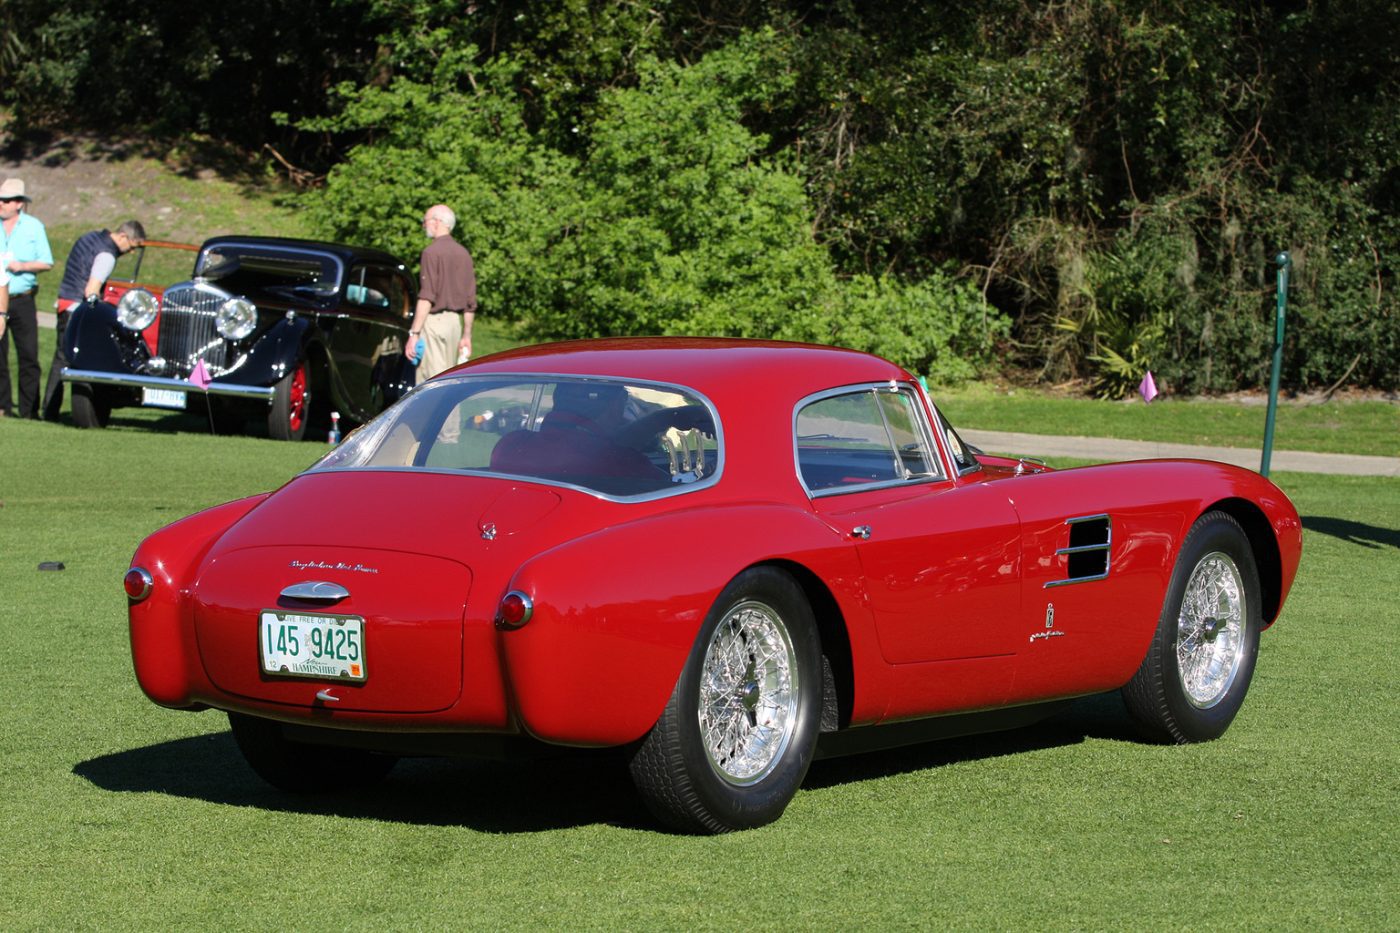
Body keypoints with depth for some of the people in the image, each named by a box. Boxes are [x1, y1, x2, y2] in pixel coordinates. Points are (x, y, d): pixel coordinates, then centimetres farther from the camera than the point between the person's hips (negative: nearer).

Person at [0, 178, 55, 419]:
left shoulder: (33, 226, 6)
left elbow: (47, 263, 5)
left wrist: (22, 266, -10)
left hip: (22, 300, -1)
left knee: (28, 356, -3)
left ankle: (29, 409, 0)